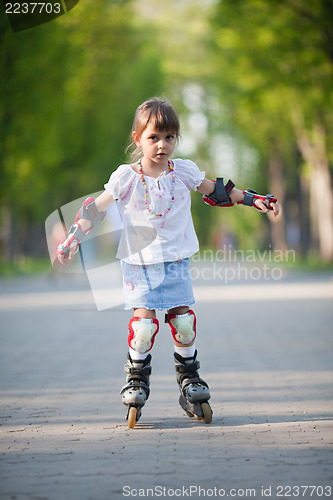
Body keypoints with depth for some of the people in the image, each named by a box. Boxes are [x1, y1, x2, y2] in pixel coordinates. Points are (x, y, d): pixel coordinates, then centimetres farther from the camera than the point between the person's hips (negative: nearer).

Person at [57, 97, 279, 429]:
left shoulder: (184, 172, 0)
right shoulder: (126, 178, -8)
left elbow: (215, 191, 14)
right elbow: (96, 208, -1)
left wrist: (252, 199, 13)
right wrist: (73, 238, -8)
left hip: (176, 261, 2)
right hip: (140, 262, -2)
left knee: (183, 320, -2)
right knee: (143, 321, -12)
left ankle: (189, 377, 17)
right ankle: (136, 378, 8)